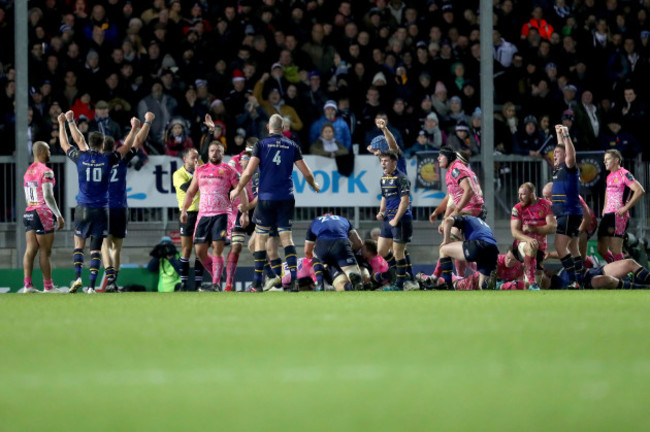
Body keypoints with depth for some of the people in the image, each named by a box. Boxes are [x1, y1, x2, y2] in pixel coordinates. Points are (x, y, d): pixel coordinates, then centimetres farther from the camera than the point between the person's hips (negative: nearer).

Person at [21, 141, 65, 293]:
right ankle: (48, 286, 0)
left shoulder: (28, 172, 14)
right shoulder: (46, 172, -11)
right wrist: (58, 215, -15)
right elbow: (48, 196, -18)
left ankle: (27, 285, -2)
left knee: (30, 250, 3)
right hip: (43, 213, -8)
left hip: (29, 213, 8)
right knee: (45, 251, -3)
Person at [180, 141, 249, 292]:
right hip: (203, 215, 4)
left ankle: (216, 284, -12)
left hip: (221, 214, -4)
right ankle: (216, 277, 16)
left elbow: (241, 191, 3)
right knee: (199, 251, -1)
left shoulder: (228, 170, 5)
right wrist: (184, 210, 10)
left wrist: (245, 213, -6)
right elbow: (190, 192, 22)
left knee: (217, 249, -13)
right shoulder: (200, 170, 18)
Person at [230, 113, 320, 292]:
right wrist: (314, 186, 27)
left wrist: (237, 190, 8)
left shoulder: (261, 145, -2)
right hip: (286, 199, 2)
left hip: (266, 198, -2)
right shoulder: (292, 146, 5)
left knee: (260, 239, 6)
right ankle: (294, 278, -10)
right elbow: (307, 173, 7)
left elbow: (249, 172, -7)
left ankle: (257, 283, 6)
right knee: (286, 238, 5)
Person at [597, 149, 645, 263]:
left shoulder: (624, 174, -8)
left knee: (615, 251, -13)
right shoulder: (609, 176, 19)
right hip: (607, 215, 9)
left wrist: (626, 208, -18)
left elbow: (640, 191, -19)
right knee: (602, 250, 8)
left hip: (618, 215, -9)